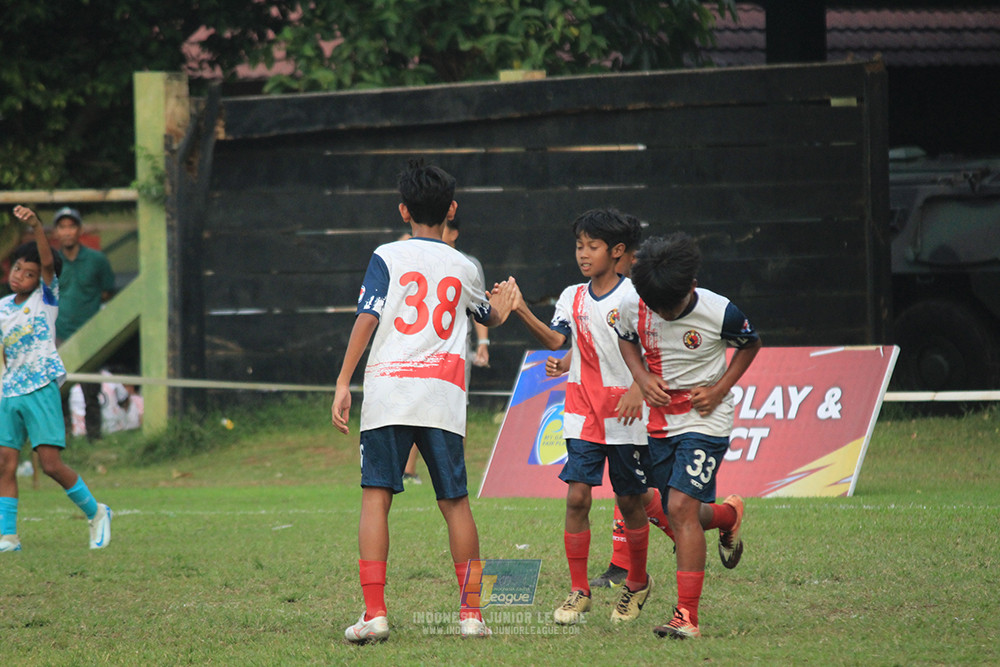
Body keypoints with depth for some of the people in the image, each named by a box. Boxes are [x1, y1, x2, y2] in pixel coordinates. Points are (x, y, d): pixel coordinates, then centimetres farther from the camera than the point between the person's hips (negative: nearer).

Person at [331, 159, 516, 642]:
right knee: (455, 501, 9)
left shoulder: (387, 258, 4)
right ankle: (471, 612, 10)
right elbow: (492, 318, 33)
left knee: (376, 496, -2)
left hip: (388, 390, -2)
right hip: (443, 399, 2)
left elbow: (366, 319, -7)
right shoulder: (463, 269, 14)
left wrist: (343, 383, -6)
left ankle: (374, 612, -11)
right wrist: (501, 304, 57)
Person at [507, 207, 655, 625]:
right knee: (577, 496, -8)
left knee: (630, 501, 6)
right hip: (583, 414, 3)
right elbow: (555, 340, -5)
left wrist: (639, 389, -18)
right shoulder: (572, 297, 8)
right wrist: (522, 313, -18)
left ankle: (638, 583, 27)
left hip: (627, 415, -3)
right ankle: (578, 592, -2)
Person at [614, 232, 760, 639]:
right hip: (660, 421, 5)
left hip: (705, 419, -5)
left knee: (681, 508, -20)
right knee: (682, 518, 11)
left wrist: (720, 389, -10)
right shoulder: (633, 305, -10)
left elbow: (750, 344, 2)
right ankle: (729, 515, 48)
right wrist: (643, 378, -6)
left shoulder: (719, 313, -19)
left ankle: (687, 615, -18)